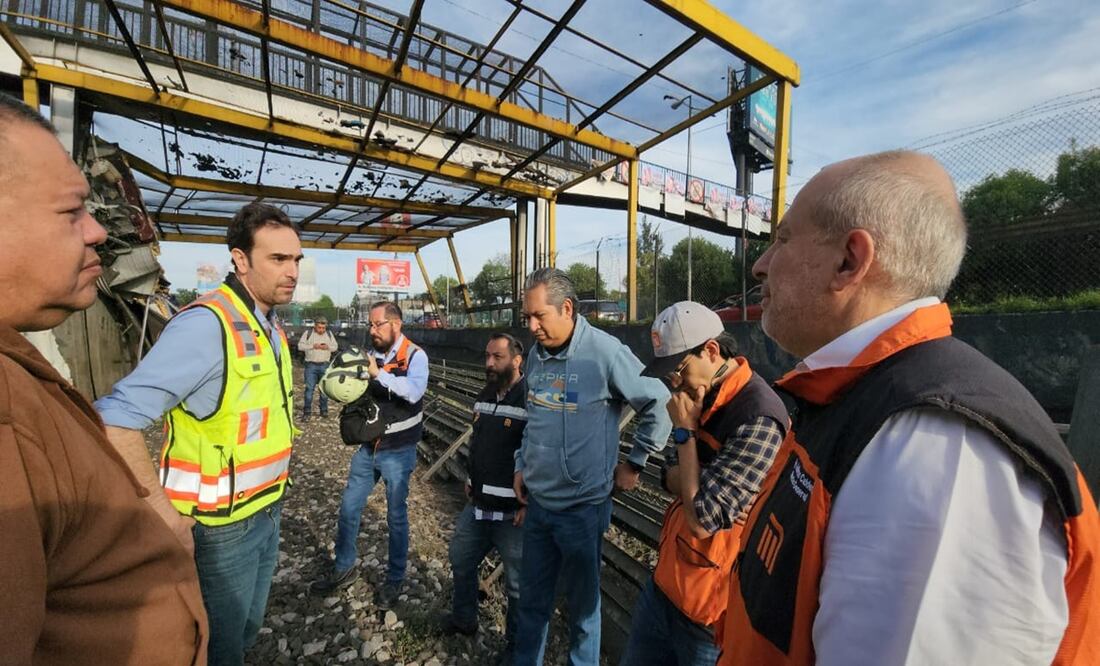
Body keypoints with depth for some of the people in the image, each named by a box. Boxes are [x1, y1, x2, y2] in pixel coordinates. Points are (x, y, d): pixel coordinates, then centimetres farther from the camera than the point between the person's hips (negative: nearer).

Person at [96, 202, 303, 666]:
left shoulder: (270, 326, 4)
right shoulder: (208, 324, -23)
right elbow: (116, 417, -25)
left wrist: (272, 491, 10)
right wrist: (161, 510, -22)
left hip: (267, 511, 7)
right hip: (223, 526, -7)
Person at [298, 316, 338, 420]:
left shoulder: (329, 334, 8)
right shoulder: (308, 333, 1)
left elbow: (335, 346, 10)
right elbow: (300, 346, -4)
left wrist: (328, 347, -11)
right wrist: (313, 346, -16)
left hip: (325, 365, 2)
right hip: (311, 365, -2)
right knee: (309, 388, -3)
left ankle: (324, 411, 18)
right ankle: (306, 412, 3)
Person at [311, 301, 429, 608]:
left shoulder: (415, 355, -13)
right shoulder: (371, 355, 3)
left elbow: (415, 391, -31)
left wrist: (379, 374, -30)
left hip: (398, 451, -5)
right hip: (367, 447, 6)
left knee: (396, 516, 10)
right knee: (348, 508, 16)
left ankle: (395, 579, 30)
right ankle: (343, 569, 39)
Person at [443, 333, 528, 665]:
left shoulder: (532, 400, -21)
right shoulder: (485, 395, 6)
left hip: (513, 512, -8)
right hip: (477, 504, 8)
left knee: (517, 584, 11)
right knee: (460, 561, 26)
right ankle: (464, 619, 52)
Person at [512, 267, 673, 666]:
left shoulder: (605, 352, -20)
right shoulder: (536, 355, 2)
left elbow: (659, 403, -13)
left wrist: (634, 464, -7)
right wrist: (522, 465, 12)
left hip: (582, 506, -6)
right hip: (537, 500, 6)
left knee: (582, 603, 17)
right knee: (532, 598, 22)